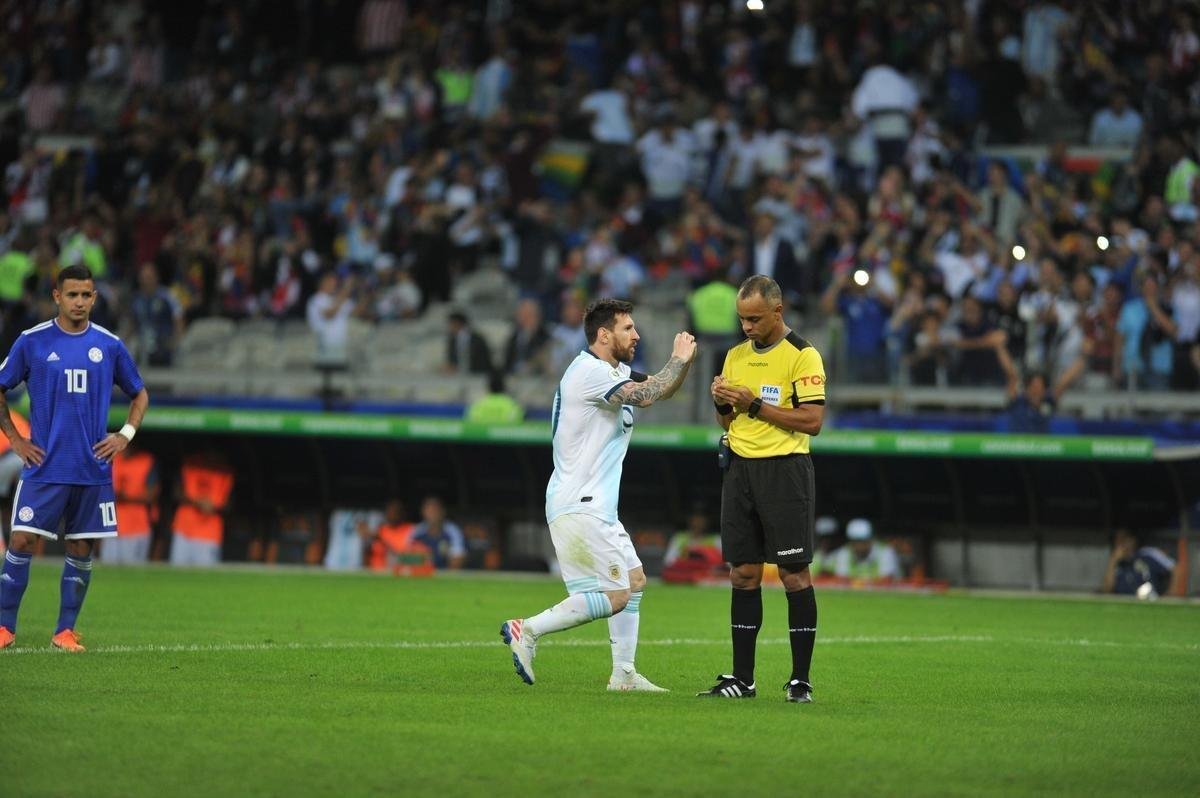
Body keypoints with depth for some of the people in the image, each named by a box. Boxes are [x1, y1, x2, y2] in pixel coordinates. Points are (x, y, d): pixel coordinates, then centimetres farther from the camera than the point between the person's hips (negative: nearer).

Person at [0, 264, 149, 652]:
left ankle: (66, 630, 12)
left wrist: (125, 434, 3)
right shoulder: (32, 341, -1)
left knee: (81, 548, 3)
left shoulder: (109, 345, 5)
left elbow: (139, 394, 17)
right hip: (44, 466, -2)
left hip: (92, 469, 2)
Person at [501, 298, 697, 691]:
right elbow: (646, 395, -25)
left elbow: (660, 388, 20)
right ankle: (527, 630, -10)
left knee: (634, 581, 13)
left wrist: (682, 360, 0)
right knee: (614, 596, -13)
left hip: (595, 507, 11)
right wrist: (679, 360, -10)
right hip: (578, 507, -11)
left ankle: (623, 674, 15)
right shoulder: (589, 372, -16)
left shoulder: (614, 372, 16)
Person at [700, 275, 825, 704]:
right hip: (740, 468, 6)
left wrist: (755, 405, -17)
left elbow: (813, 420, -14)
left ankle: (800, 679, -1)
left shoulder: (803, 355, -7)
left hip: (785, 470, -6)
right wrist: (723, 402, -3)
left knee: (793, 573, -5)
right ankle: (741, 678, 8)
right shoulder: (736, 355, 14)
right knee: (743, 574, 5)